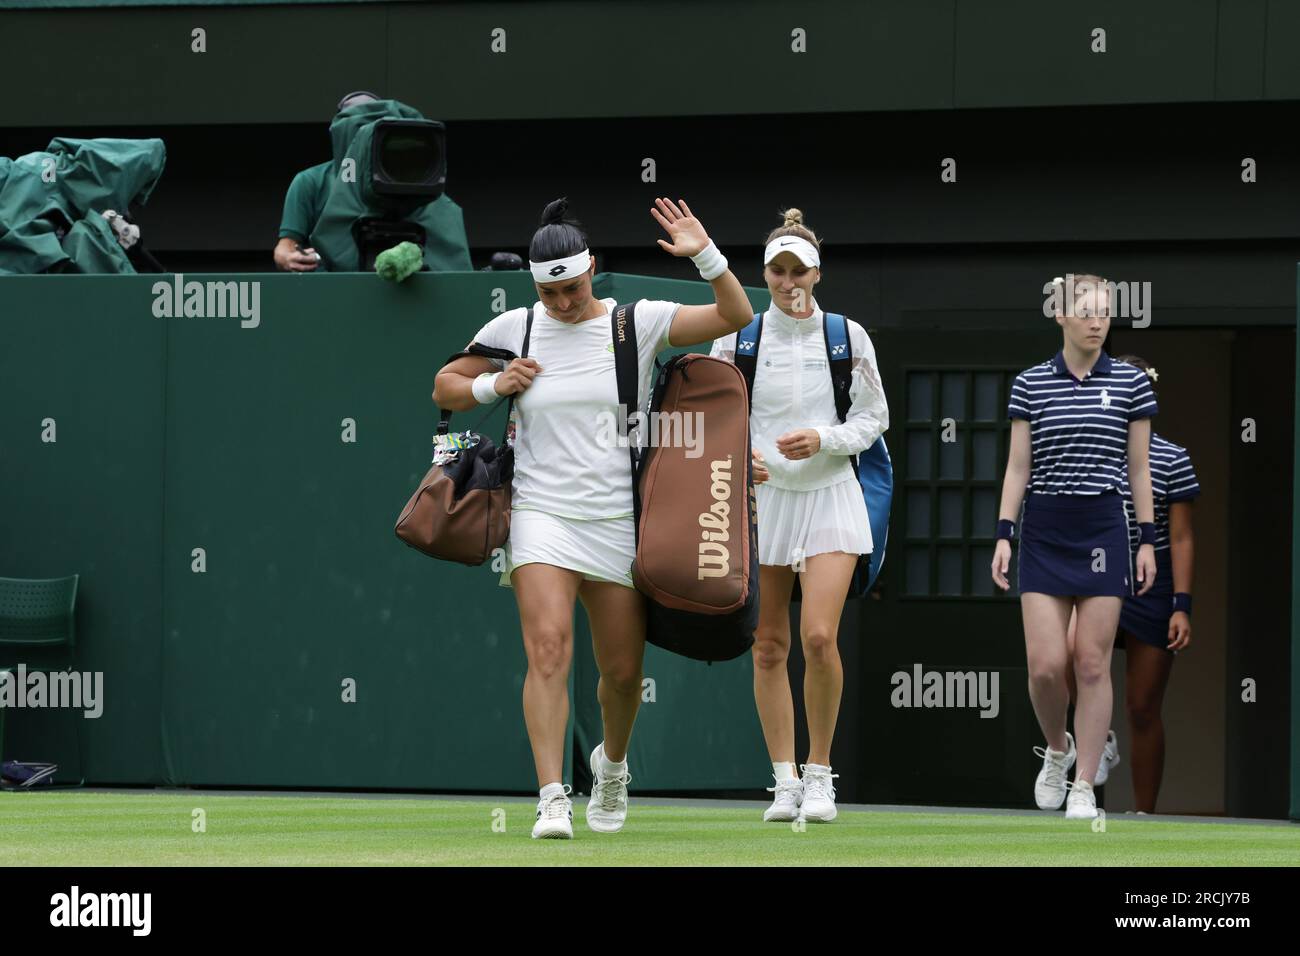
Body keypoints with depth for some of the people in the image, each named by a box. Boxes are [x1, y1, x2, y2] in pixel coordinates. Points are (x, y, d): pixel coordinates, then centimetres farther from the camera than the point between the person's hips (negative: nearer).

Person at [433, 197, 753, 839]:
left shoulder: (638, 322, 1)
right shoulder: (514, 329, 4)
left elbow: (735, 316, -2)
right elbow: (445, 387, 15)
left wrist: (705, 254, -16)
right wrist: (493, 384, -4)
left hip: (618, 520, 1)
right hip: (541, 514, -1)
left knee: (623, 670, 7)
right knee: (548, 646, -21)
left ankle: (612, 763, 39)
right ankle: (552, 799, -26)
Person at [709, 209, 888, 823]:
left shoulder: (847, 336, 0)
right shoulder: (738, 338, 0)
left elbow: (874, 417, 5)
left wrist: (823, 439, -12)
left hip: (830, 497, -1)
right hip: (762, 497, 1)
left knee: (819, 638, -15)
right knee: (769, 647, 2)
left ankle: (820, 772, 1)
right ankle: (784, 782, 10)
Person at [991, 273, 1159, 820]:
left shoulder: (1131, 384, 3)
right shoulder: (1030, 385, 3)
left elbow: (1139, 468, 6)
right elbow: (1018, 467, 6)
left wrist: (1147, 539, 1)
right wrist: (1003, 534, -1)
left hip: (1104, 529, 0)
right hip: (1043, 531, 0)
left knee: (1093, 664, -3)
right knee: (1045, 664, -7)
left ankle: (1084, 787, 4)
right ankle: (1056, 749, 22)